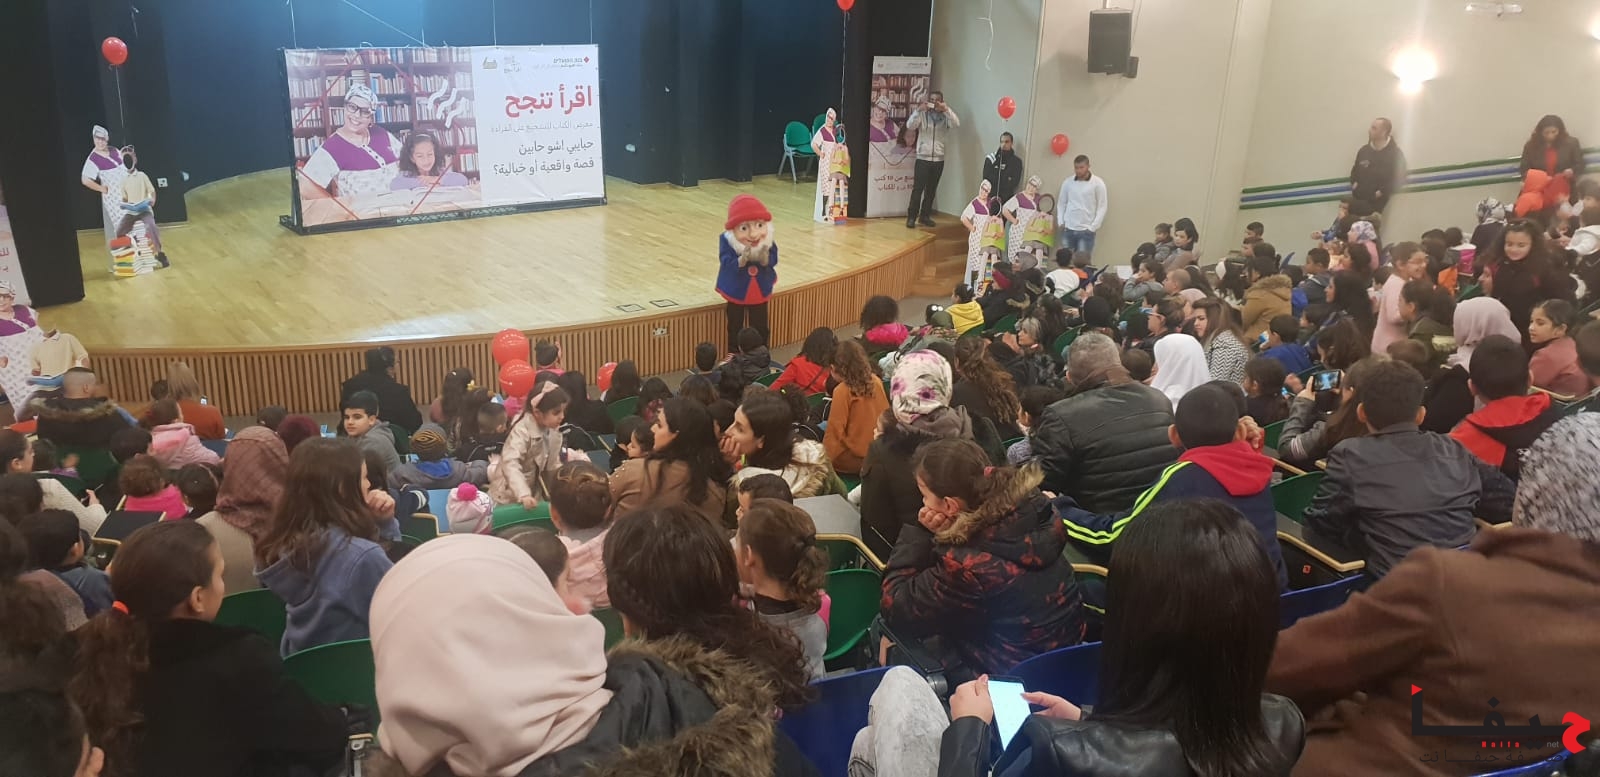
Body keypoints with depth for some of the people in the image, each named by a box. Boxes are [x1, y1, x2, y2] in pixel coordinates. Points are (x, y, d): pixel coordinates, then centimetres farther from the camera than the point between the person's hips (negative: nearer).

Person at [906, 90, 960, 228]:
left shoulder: (945, 117, 4)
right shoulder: (922, 115, -1)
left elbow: (956, 124, -15)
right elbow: (910, 125, -15)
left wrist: (947, 109, -28)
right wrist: (918, 110, -28)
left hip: (938, 159, 3)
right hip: (923, 158, -3)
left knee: (931, 190, 9)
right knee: (918, 189, -6)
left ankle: (924, 216, 18)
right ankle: (911, 217, -2)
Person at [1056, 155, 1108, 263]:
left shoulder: (1098, 183, -3)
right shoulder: (1067, 182, 6)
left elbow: (1102, 206, -2)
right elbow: (1061, 203, 12)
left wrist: (1093, 227, -9)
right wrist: (1060, 222, 1)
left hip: (1086, 230, -3)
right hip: (1067, 229, 3)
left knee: (1082, 261, -4)